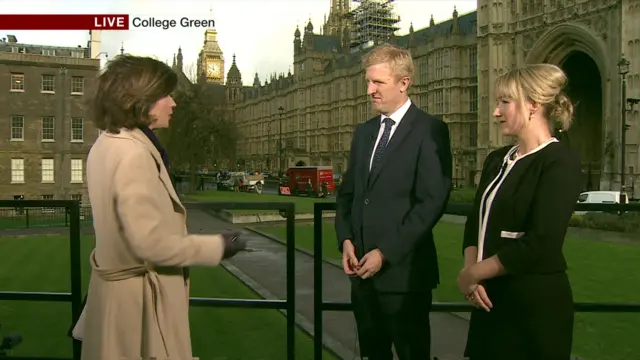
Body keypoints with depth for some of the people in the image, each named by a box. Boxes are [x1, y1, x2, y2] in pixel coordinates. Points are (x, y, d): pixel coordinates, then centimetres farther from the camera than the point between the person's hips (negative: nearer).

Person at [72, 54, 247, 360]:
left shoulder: (108, 145, 7)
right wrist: (216, 246, -15)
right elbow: (151, 242, -26)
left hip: (122, 287, 10)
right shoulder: (133, 154, -24)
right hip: (142, 297, -10)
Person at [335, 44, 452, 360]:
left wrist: (386, 253, -16)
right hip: (363, 268, 6)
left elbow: (432, 201, -15)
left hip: (403, 269, -6)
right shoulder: (364, 132, 14)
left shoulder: (429, 130, -8)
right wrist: (346, 240, 0)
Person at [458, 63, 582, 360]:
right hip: (489, 299, 7)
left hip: (535, 303, -7)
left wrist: (472, 274, -13)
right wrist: (471, 271, -8)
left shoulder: (560, 162, -14)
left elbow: (540, 244, -22)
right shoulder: (496, 160, 10)